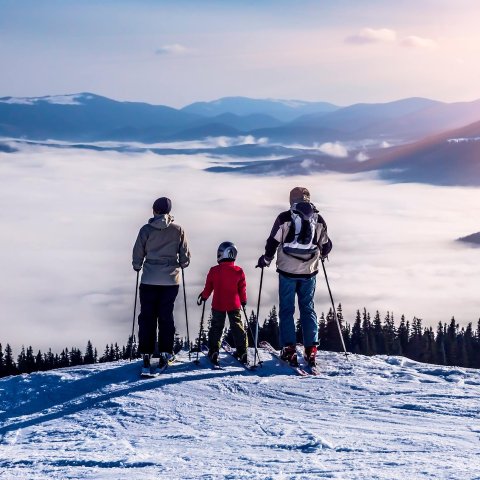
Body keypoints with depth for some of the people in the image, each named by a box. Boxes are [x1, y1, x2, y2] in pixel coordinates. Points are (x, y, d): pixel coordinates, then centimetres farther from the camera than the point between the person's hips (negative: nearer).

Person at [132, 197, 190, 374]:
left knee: (147, 317, 4)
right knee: (166, 316, 10)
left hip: (149, 280, -1)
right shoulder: (178, 230, -2)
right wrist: (182, 264, 25)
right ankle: (165, 352, 7)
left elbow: (138, 253, -2)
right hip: (171, 280, 1)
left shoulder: (146, 230, -6)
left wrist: (137, 266, 18)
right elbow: (185, 255, 4)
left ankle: (146, 354, -2)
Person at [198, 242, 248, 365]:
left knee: (216, 327, 9)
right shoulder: (238, 271, -6)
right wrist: (243, 300, 18)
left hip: (218, 305, -1)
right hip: (234, 305, 1)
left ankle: (213, 351, 1)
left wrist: (203, 297, 19)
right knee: (237, 327, 9)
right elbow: (242, 288, 2)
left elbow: (208, 287, 1)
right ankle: (242, 352, 5)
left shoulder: (214, 271, -9)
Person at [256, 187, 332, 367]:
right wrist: (320, 256, 35)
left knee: (286, 310, 5)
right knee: (308, 309, 10)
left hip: (287, 271, -2)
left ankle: (289, 348, -3)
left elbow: (273, 242, -5)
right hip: (309, 271, 2)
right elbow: (326, 246, 13)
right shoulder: (318, 220, 4)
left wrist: (266, 259, 12)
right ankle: (311, 348, 2)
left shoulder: (284, 218, -6)